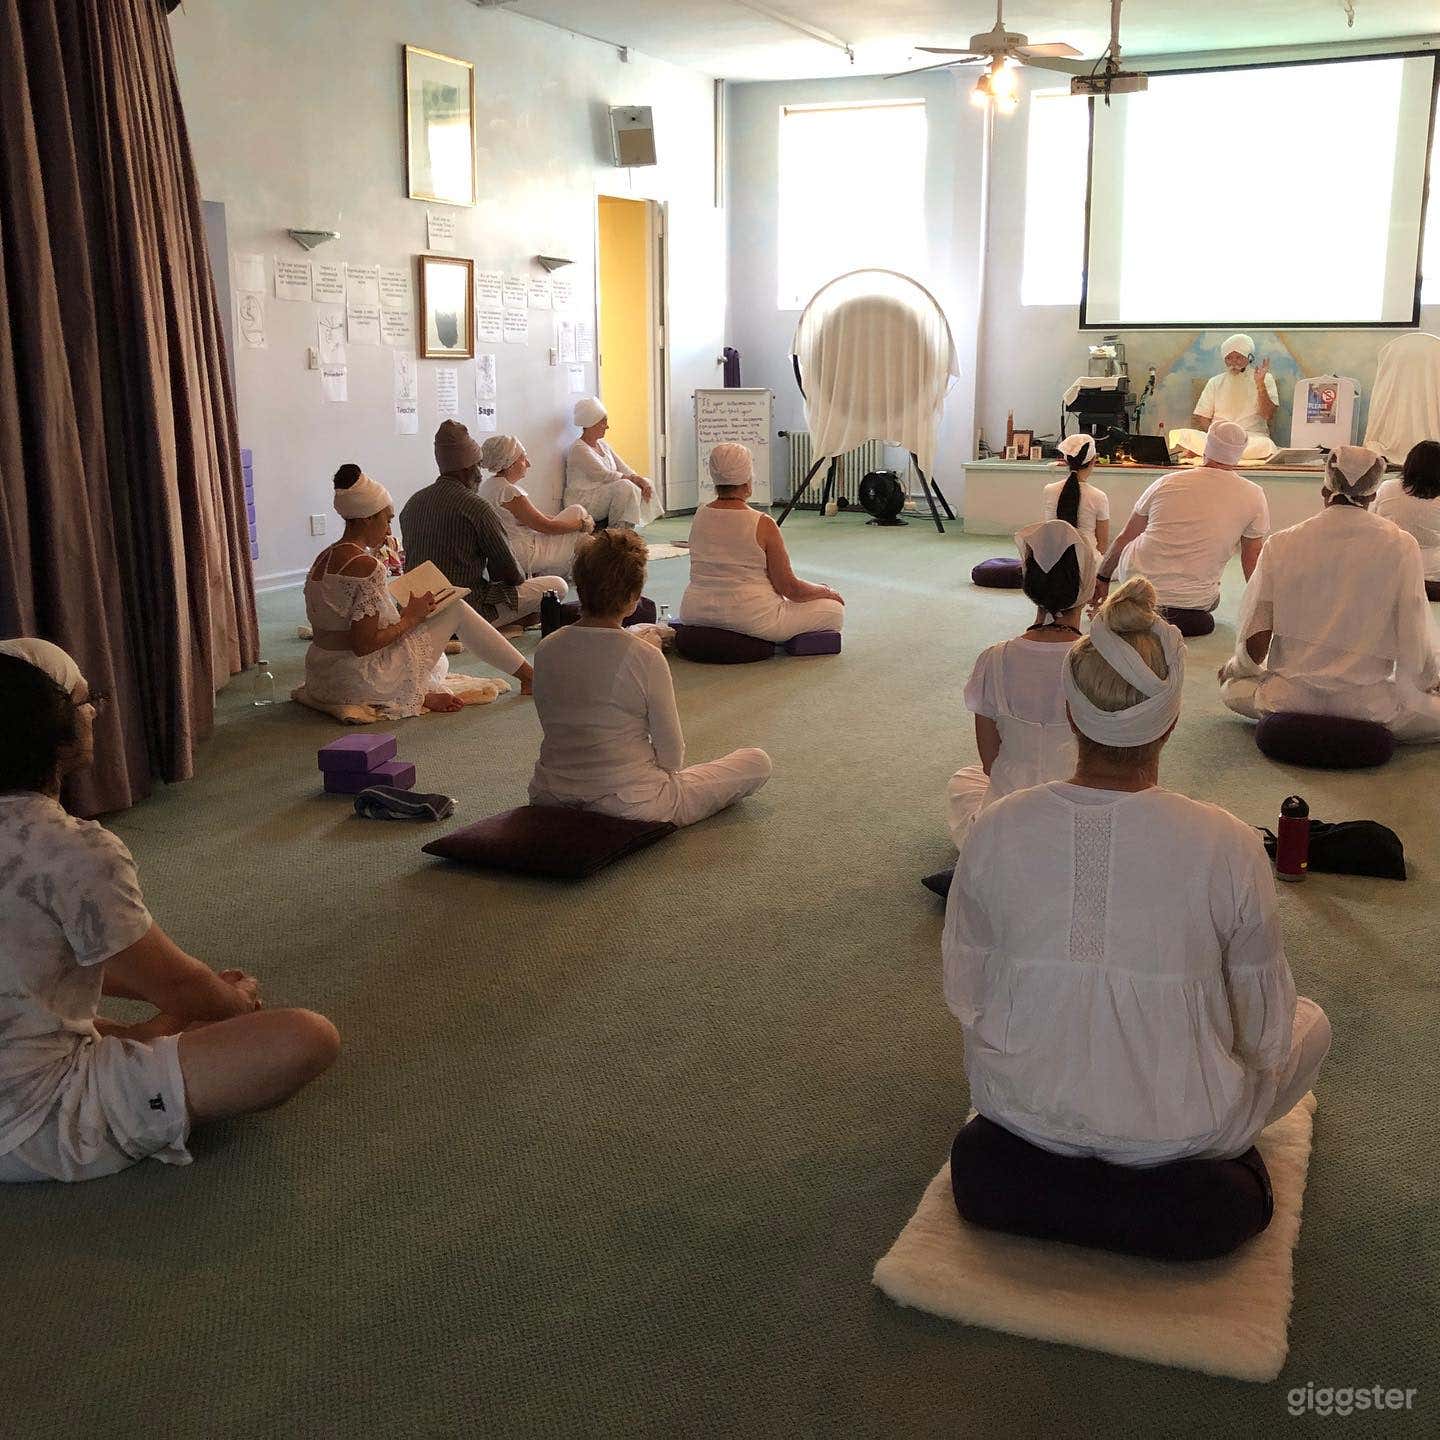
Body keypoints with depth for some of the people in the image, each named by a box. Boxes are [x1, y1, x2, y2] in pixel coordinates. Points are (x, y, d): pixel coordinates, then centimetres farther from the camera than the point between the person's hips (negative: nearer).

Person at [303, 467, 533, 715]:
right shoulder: (366, 566, -20)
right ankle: (528, 677, 14)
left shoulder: (323, 559, 8)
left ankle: (424, 694, 3)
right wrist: (410, 618, -8)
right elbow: (363, 645, -22)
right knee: (456, 608, 6)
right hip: (360, 682, -9)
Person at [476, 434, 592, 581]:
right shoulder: (508, 491, -24)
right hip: (524, 557, -10)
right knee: (578, 512, -1)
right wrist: (583, 524, -6)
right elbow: (546, 526, -18)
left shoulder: (489, 484, 7)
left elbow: (535, 516, 13)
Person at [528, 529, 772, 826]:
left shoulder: (546, 650, -5)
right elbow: (672, 755, -11)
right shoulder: (645, 658, -20)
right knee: (758, 762, 9)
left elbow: (553, 727, 7)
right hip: (631, 807, -6)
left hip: (551, 800, 6)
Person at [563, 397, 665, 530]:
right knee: (626, 487, -29)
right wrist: (631, 478, -16)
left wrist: (640, 479, -8)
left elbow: (622, 468, 11)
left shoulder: (602, 445, 15)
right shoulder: (579, 449, -14)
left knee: (644, 486, 1)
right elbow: (603, 475, -21)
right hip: (584, 502, -9)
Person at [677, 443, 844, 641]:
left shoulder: (699, 516, 1)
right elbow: (789, 588, -11)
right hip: (752, 620, -8)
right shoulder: (763, 525, -16)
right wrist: (826, 592, 7)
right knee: (835, 611, 7)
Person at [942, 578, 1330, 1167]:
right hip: (1177, 1134, -2)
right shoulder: (1228, 847, -21)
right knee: (1311, 1022, 27)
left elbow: (965, 995, -2)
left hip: (1022, 1111, 2)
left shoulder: (996, 831, -16)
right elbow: (1265, 1037, -9)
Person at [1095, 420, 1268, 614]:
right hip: (1194, 600, 2)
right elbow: (1252, 558, 8)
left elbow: (1123, 539, 11)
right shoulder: (1253, 496, -2)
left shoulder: (1167, 482, 2)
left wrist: (1103, 578, 25)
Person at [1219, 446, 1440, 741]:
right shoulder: (1401, 547, -6)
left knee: (1231, 686, 30)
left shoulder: (1281, 544, -3)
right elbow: (1415, 639, -5)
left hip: (1291, 696, 1)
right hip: (1367, 703, 0)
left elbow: (1255, 644, -3)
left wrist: (1235, 666, 20)